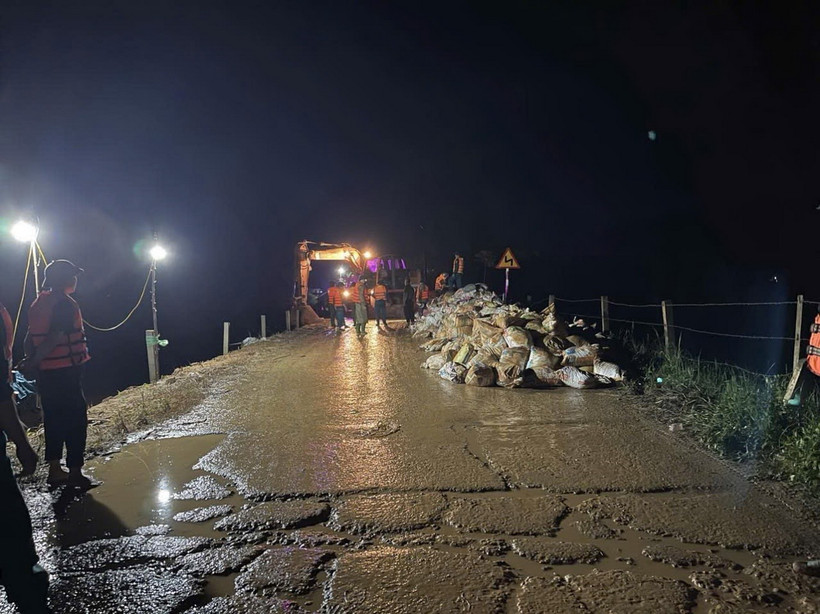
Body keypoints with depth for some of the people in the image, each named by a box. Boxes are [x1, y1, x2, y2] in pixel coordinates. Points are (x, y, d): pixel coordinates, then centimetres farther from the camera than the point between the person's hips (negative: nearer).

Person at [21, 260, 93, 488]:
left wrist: (30, 360, 12)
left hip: (46, 373, 9)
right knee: (76, 418, -1)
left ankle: (54, 469, 24)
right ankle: (75, 471, 1)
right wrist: (32, 363, -14)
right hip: (66, 371, -8)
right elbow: (54, 338, -21)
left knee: (54, 418, 15)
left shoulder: (39, 303, 11)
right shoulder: (66, 304, -15)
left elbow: (30, 337, 12)